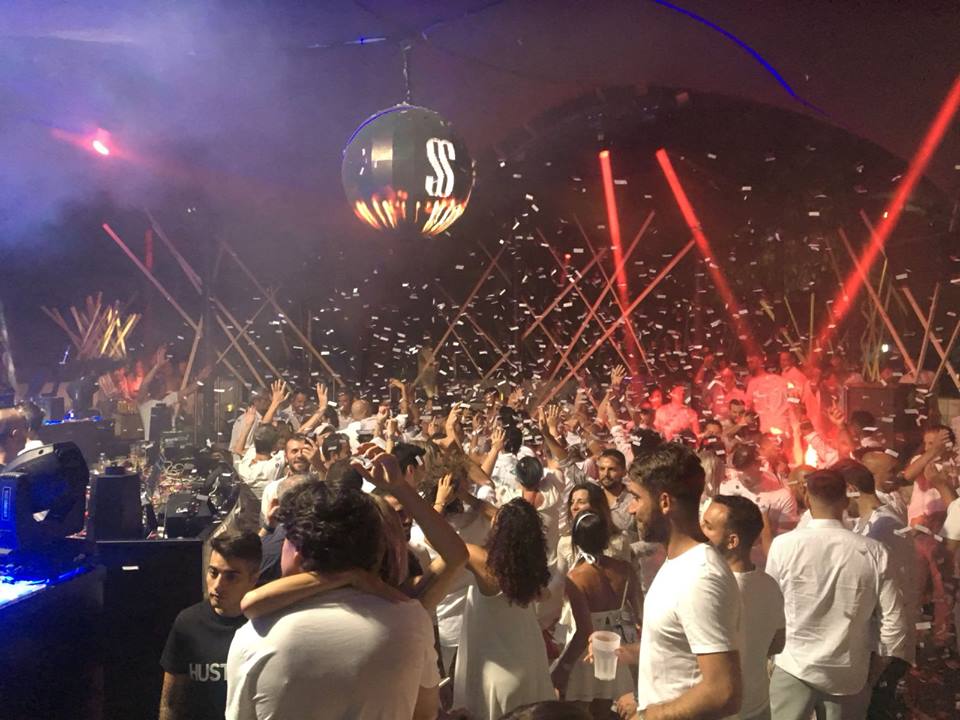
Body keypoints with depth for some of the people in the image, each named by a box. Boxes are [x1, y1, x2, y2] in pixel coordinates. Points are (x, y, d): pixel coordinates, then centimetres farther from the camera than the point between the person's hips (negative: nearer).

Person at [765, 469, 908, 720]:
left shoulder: (783, 545, -14)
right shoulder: (873, 551, -10)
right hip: (850, 673, 2)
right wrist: (881, 661, 11)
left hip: (793, 667, -2)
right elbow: (893, 618, -5)